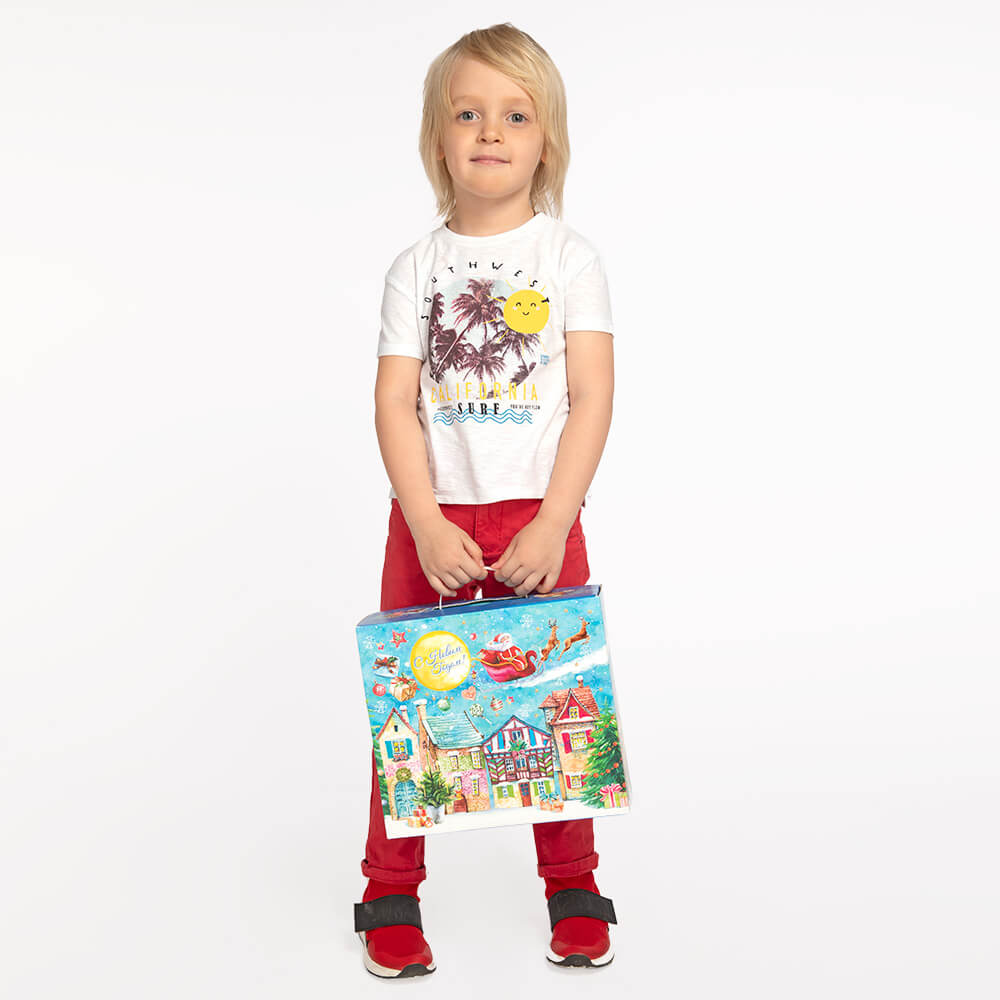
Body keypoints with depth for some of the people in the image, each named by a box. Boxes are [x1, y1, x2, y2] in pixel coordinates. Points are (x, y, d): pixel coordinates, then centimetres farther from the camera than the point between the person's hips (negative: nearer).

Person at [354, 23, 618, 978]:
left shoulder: (571, 258, 1)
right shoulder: (416, 267, 4)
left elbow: (592, 399, -5)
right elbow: (394, 403, -1)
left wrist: (552, 526, -14)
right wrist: (427, 527, -13)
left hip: (539, 518, -1)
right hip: (430, 521, 1)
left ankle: (572, 883, 24)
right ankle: (392, 889, 21)